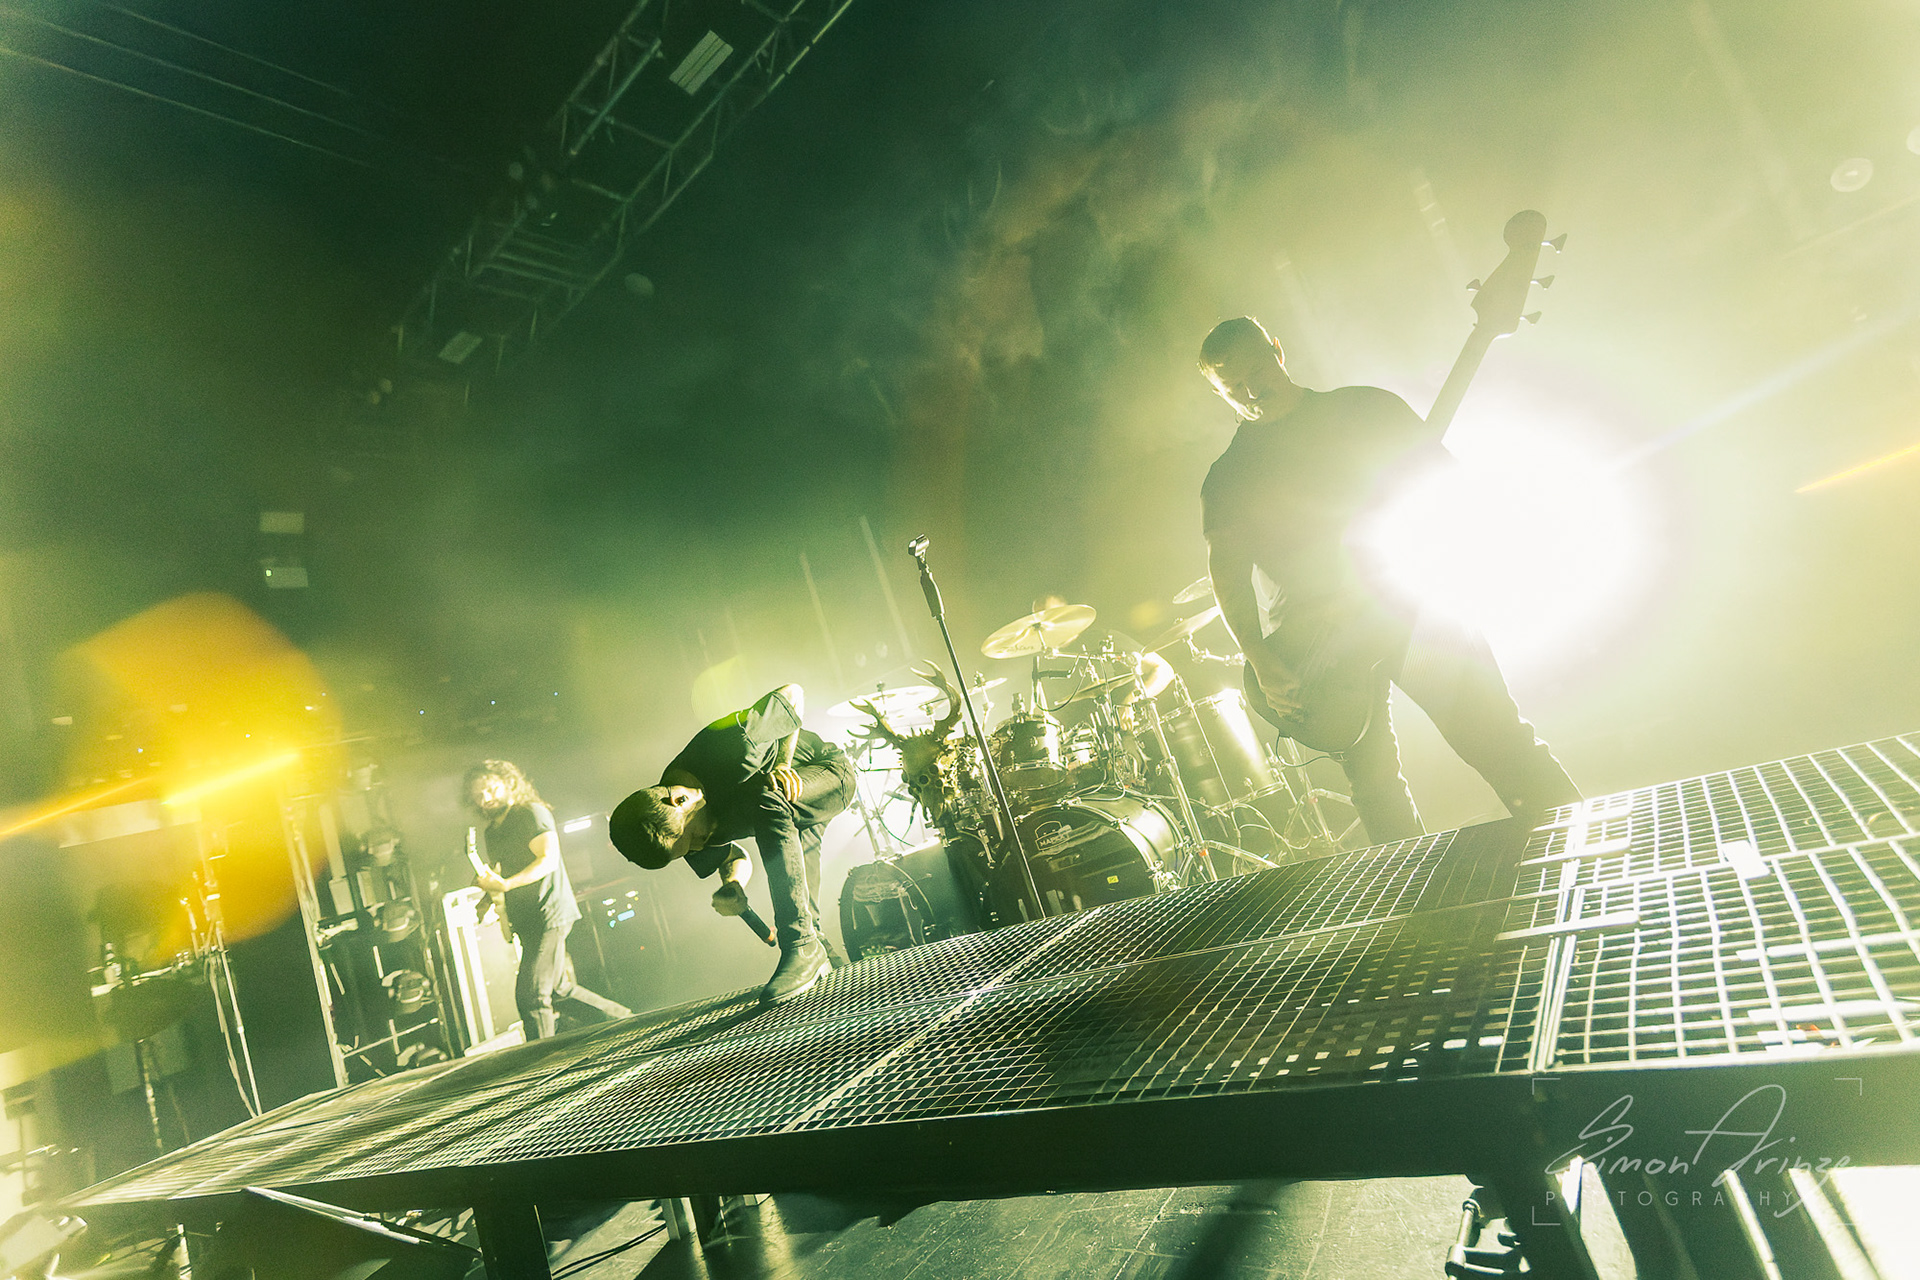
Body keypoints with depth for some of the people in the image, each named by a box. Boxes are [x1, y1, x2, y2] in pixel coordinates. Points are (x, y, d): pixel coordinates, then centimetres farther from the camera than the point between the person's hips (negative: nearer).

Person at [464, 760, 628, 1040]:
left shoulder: (532, 813, -8)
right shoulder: (492, 831, 17)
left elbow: (549, 859, -20)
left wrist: (505, 884, -29)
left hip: (548, 914, -9)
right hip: (526, 921, 9)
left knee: (530, 996, -13)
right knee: (558, 988, 16)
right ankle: (620, 1016, 30)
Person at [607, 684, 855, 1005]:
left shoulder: (730, 745, -38)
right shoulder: (669, 827, -17)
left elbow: (792, 694, -21)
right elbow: (736, 858, -2)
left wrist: (783, 763, -26)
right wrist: (733, 886, -24)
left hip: (829, 770, -7)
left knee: (764, 800, -32)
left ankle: (801, 944, -32)